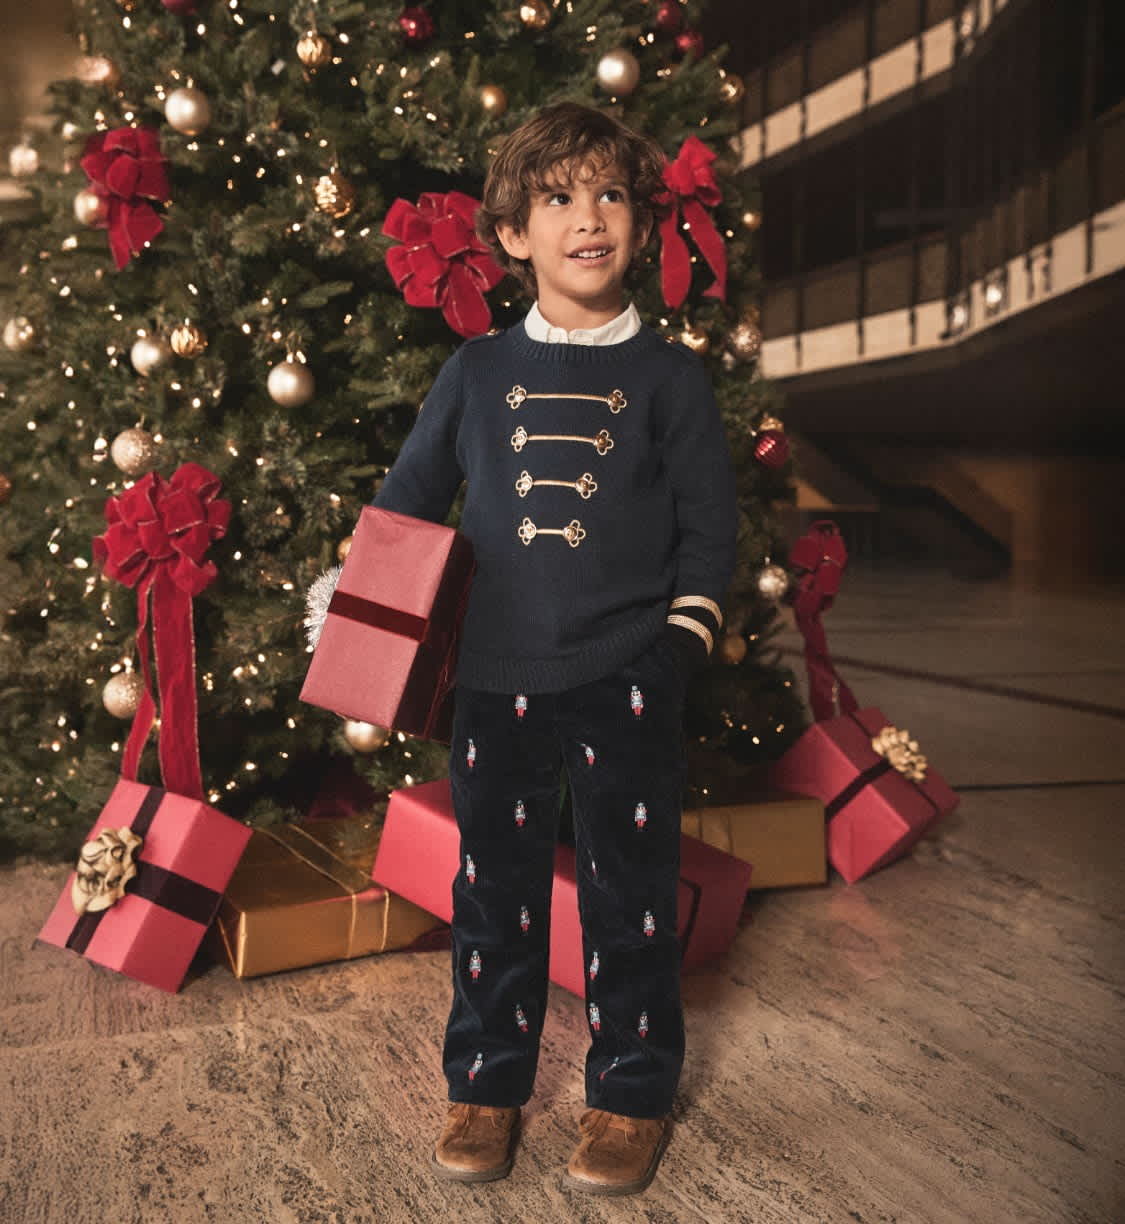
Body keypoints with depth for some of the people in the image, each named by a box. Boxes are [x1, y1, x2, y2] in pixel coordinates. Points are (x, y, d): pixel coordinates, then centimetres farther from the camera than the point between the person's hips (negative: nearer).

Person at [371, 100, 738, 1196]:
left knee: (629, 890, 7)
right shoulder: (477, 372, 7)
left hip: (628, 683, -1)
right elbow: (405, 506, 13)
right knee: (494, 887, 10)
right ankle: (487, 1083, 28)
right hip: (498, 679, 2)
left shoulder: (666, 375, 3)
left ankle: (632, 1091, 25)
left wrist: (683, 642, -2)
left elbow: (711, 522, 5)